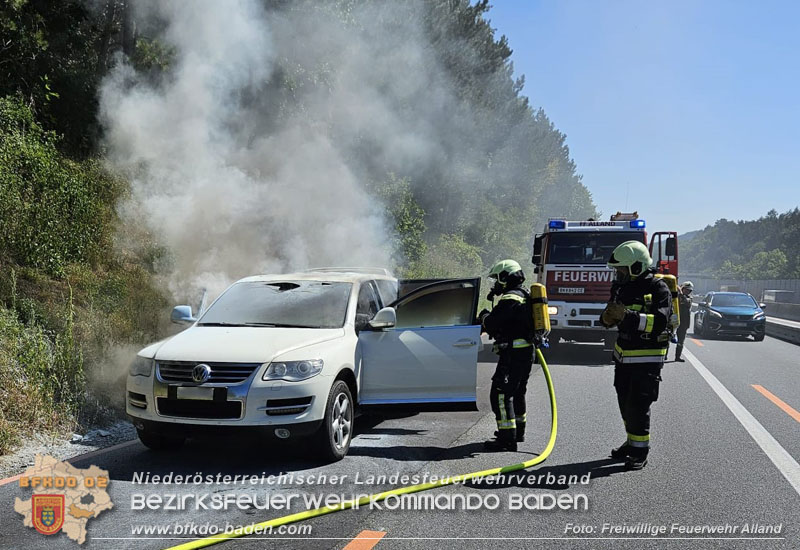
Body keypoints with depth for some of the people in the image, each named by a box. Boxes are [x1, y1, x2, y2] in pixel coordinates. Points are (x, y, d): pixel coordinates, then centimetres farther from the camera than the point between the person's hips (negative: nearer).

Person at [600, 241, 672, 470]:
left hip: (647, 358, -7)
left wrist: (627, 316, -32)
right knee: (625, 402, 15)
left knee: (638, 405, -7)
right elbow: (609, 318, 15)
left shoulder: (658, 289, -14)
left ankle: (640, 452, 2)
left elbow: (660, 322, -27)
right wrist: (608, 317, -9)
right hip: (623, 356, 7)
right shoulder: (621, 286, 8)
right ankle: (632, 442, 30)